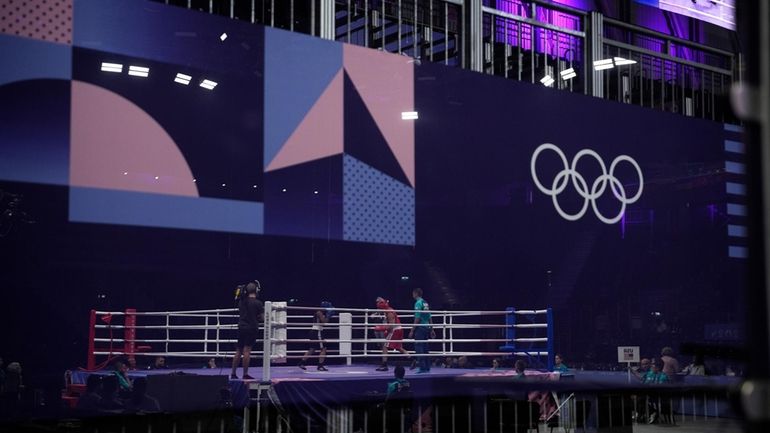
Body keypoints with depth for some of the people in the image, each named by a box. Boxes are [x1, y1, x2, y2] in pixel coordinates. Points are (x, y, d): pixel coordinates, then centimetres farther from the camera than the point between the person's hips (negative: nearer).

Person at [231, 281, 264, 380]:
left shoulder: (241, 301, 6)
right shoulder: (257, 303, -9)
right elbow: (262, 317, -5)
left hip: (241, 327, 5)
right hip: (252, 328, -5)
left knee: (238, 351, 11)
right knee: (247, 351, -5)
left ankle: (233, 373, 14)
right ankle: (245, 374, -5)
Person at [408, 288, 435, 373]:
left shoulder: (418, 303, -11)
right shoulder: (426, 303, 14)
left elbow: (417, 318, -16)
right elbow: (430, 318, 16)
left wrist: (412, 331, -14)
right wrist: (431, 330, 21)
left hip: (420, 328, -8)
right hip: (427, 328, 8)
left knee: (419, 348, -6)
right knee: (425, 348, 13)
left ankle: (423, 368, -10)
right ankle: (427, 367, 15)